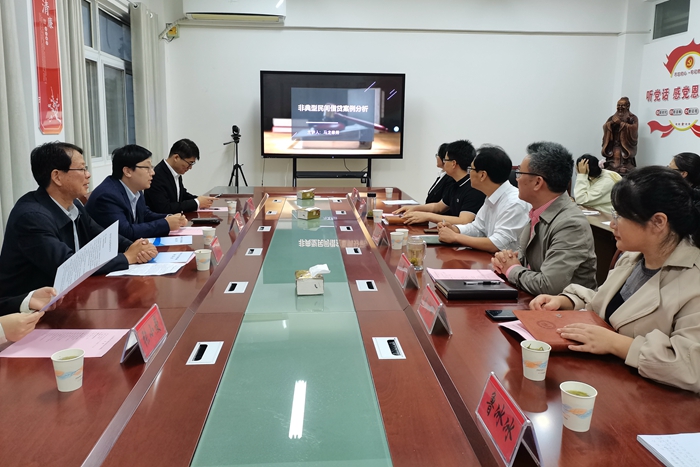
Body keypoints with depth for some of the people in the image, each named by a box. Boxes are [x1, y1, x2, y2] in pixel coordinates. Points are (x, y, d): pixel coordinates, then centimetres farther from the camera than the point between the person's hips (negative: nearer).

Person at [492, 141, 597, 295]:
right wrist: (507, 258, -5)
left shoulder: (571, 225, -24)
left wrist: (512, 269, -14)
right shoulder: (538, 212, -1)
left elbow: (548, 286, -29)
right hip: (535, 299, 7)